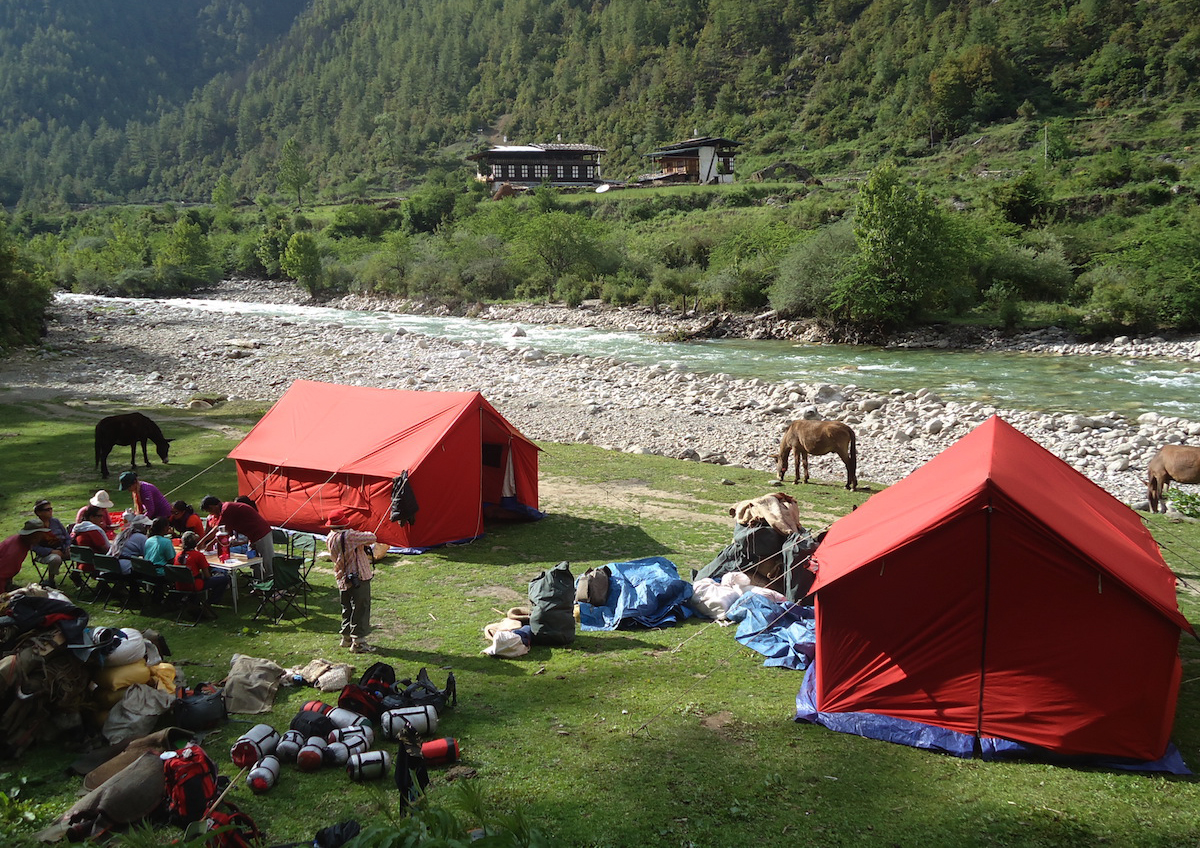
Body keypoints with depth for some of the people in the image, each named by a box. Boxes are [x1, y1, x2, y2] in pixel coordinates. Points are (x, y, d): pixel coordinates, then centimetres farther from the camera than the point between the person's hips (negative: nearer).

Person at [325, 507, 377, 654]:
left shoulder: (329, 538, 3)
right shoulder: (348, 535, -23)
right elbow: (372, 538, -18)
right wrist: (364, 533, 5)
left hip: (342, 580, 8)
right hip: (359, 578, -8)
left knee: (347, 609, 20)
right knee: (361, 609, 0)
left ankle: (346, 638, 30)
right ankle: (358, 642, 4)